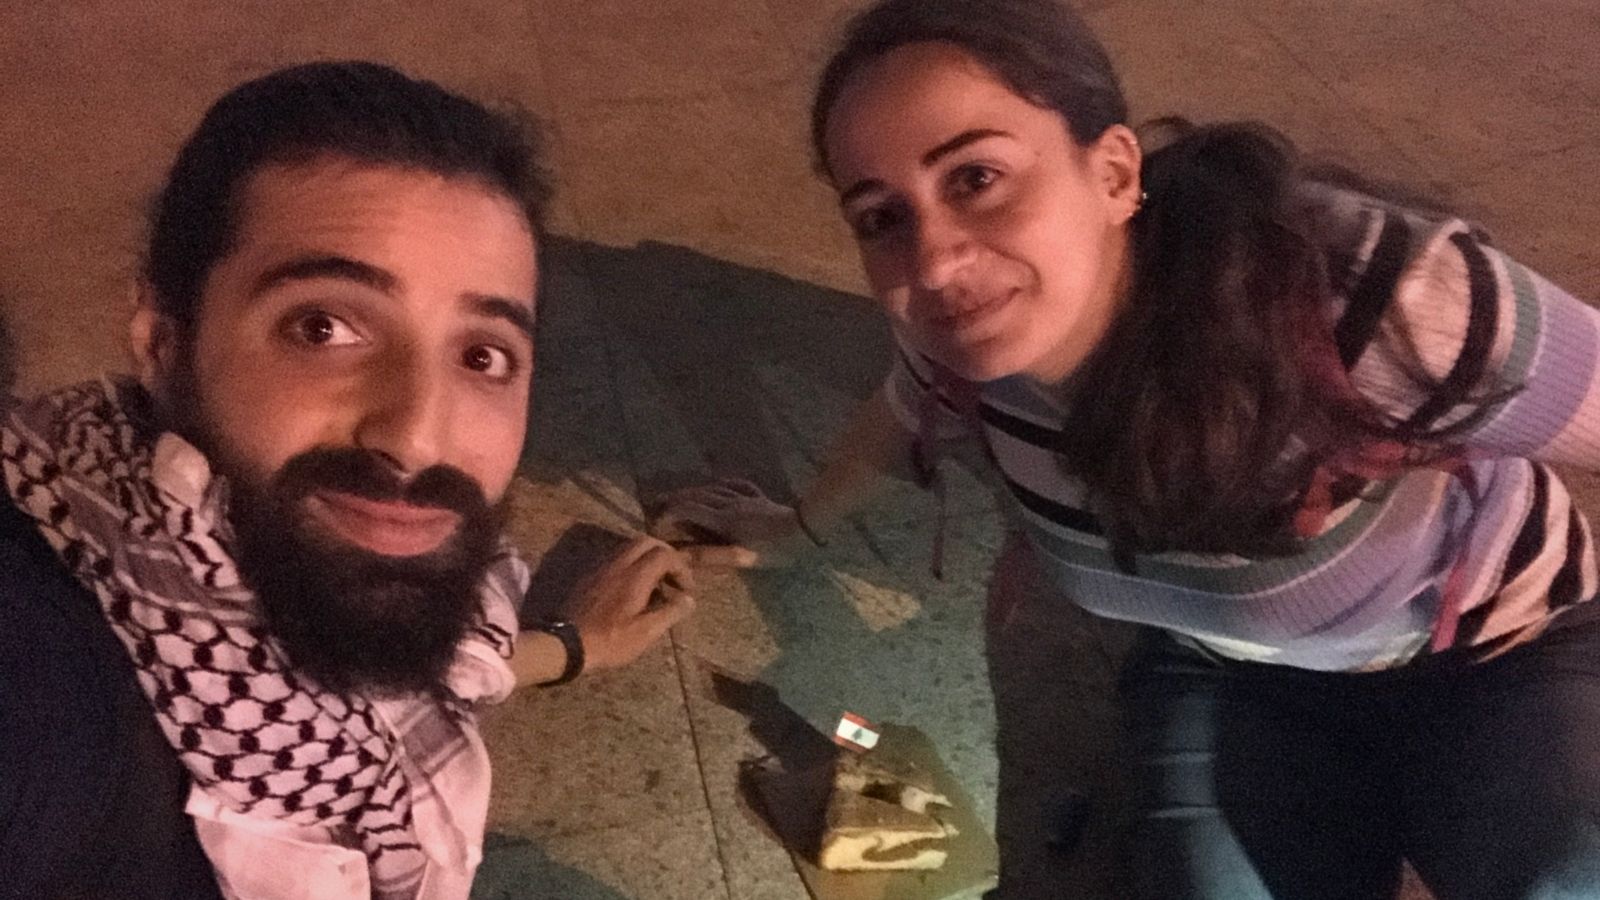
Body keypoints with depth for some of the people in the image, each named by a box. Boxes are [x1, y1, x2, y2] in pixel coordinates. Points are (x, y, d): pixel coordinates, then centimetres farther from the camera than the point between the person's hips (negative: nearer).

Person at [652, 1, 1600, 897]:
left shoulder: (1371, 301, -39)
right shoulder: (969, 328, -20)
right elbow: (909, 419, 4)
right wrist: (796, 527, 20)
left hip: (1495, 651, -3)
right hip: (1229, 667, 4)